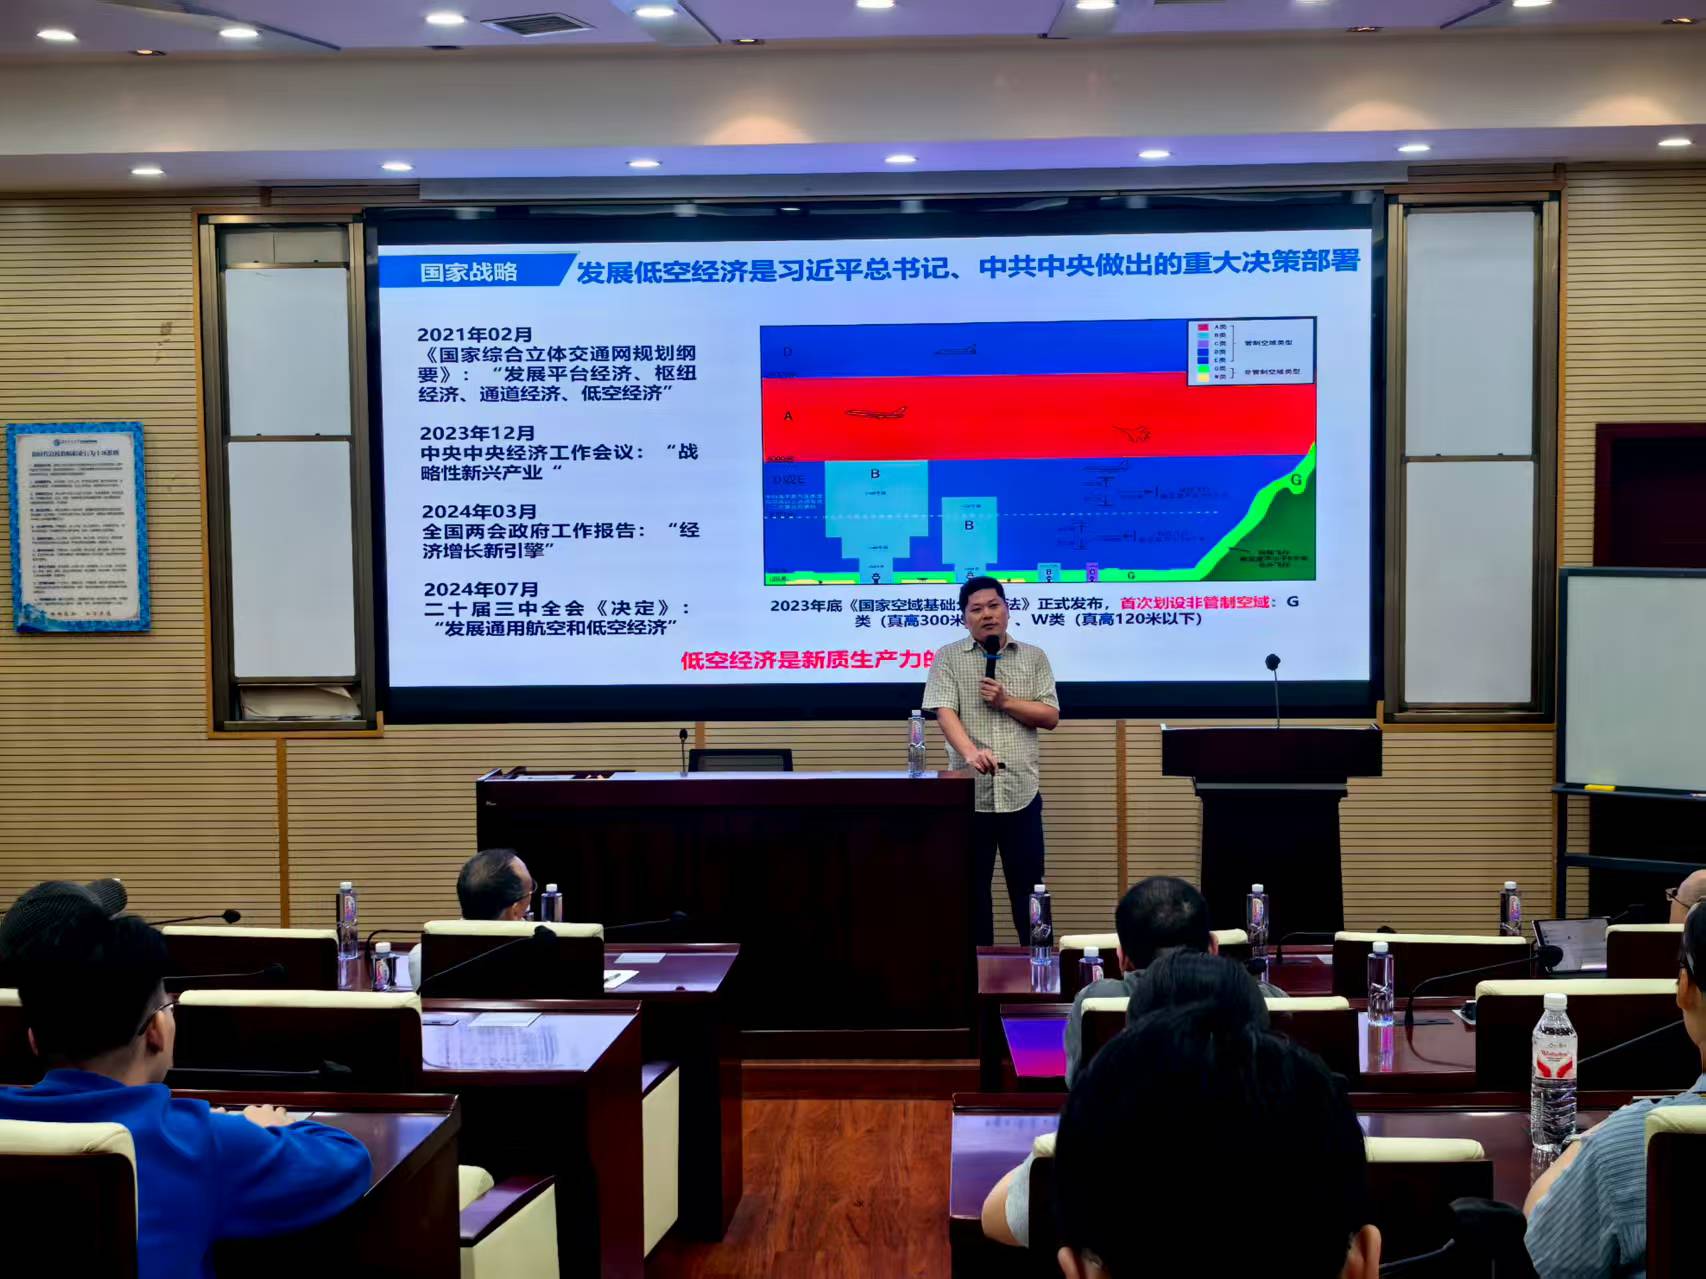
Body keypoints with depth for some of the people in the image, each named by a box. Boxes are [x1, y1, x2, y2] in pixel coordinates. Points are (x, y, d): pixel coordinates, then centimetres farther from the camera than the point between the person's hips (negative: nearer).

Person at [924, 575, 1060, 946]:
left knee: (1028, 886, 5)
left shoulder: (1034, 657, 10)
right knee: (971, 886, 6)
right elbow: (944, 712, -10)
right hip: (968, 792, -1)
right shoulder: (948, 658, 3)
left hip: (1021, 792, 1)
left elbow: (1050, 717, 5)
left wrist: (1006, 702, -9)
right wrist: (970, 752, -28)